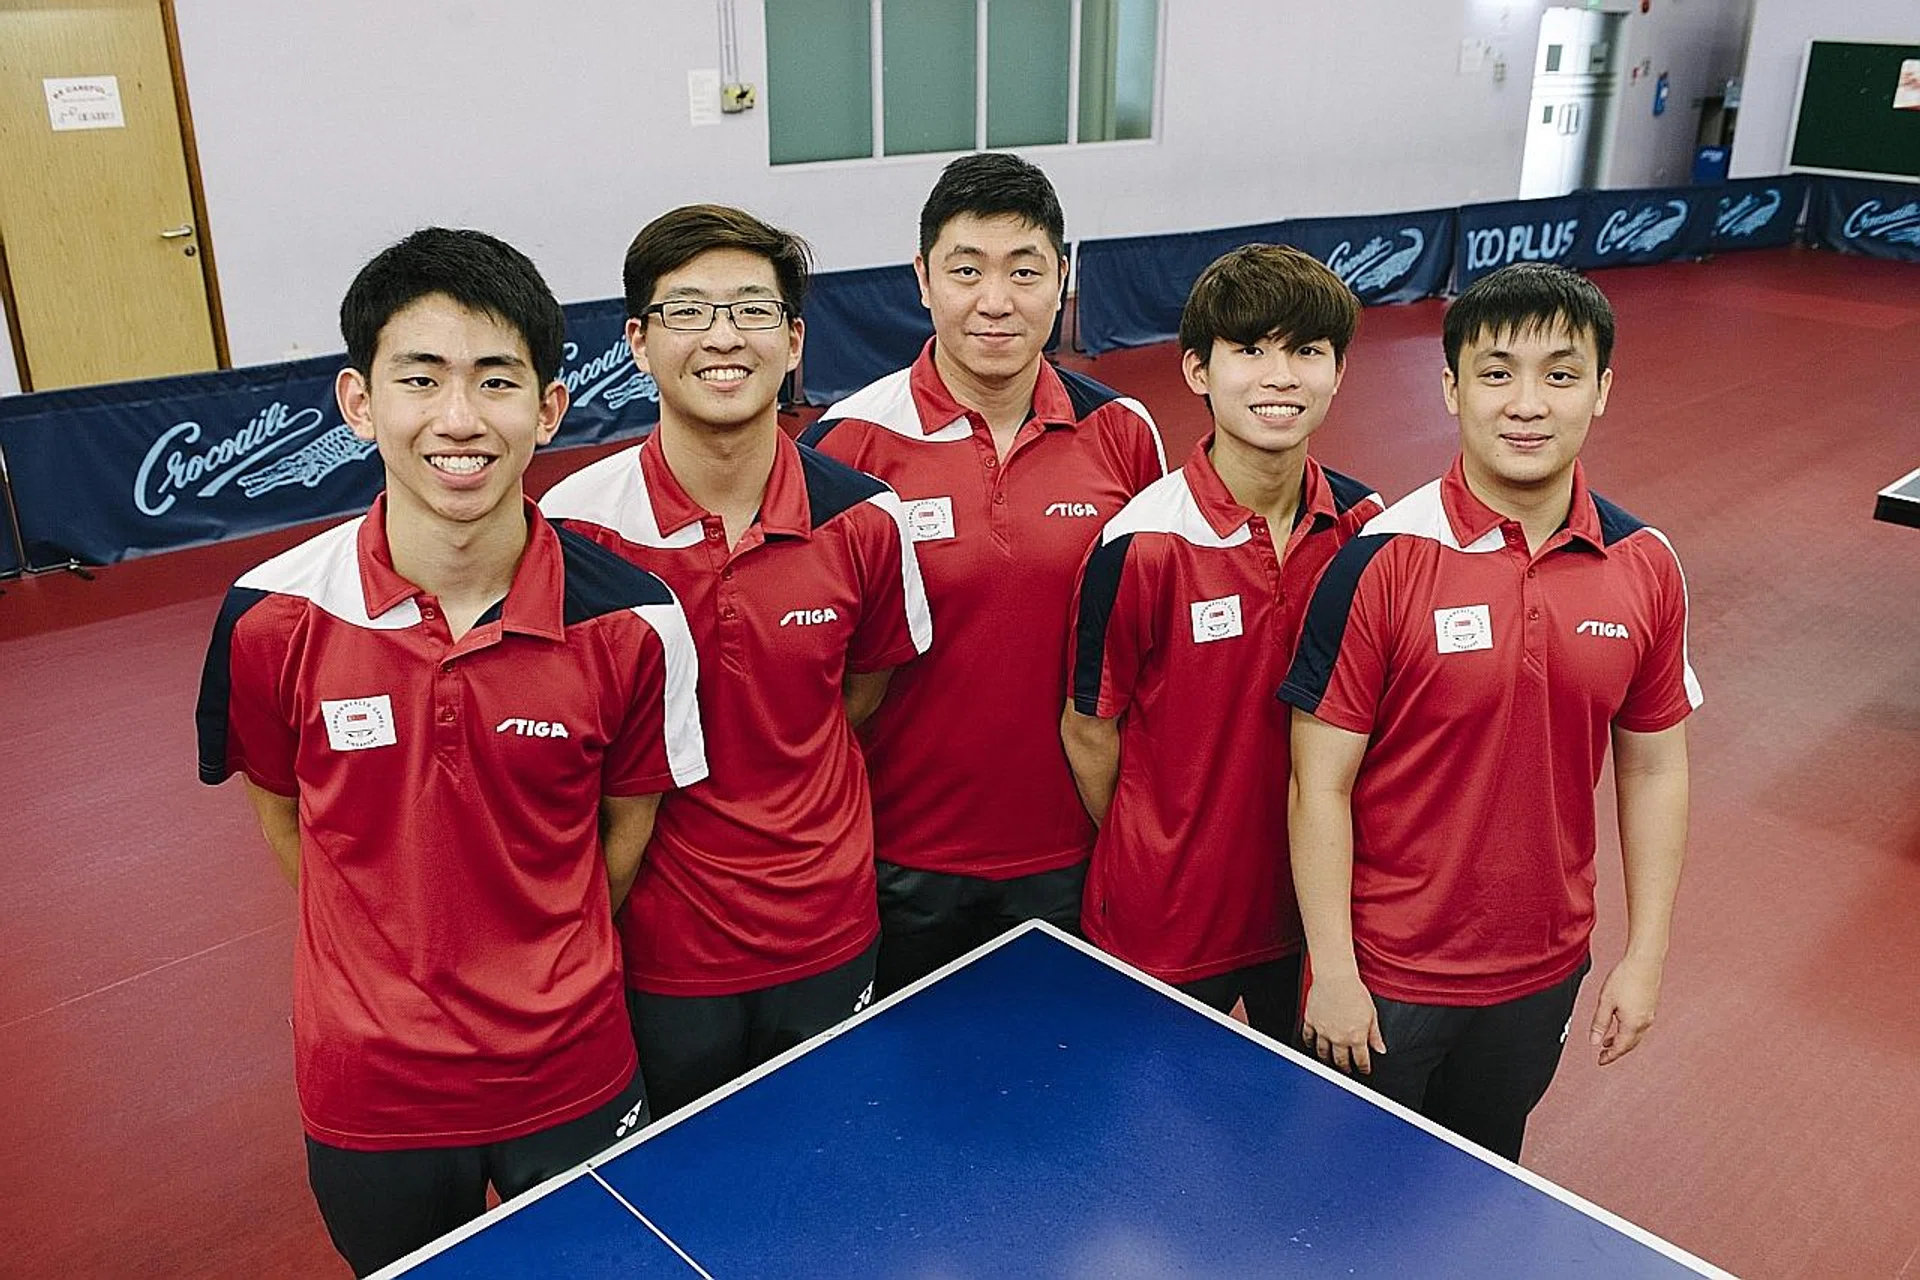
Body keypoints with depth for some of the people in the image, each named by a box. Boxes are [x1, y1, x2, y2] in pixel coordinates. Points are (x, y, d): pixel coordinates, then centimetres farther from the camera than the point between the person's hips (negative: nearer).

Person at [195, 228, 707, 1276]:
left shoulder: (633, 620, -17)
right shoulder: (271, 617, -15)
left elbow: (627, 830, -3)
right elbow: (284, 816, 2)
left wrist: (545, 973, -2)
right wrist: (397, 965, 3)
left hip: (574, 1081, 0)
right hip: (366, 1094, 1)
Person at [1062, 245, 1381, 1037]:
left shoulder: (1365, 525, -8)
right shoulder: (1142, 545, -22)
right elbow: (1089, 733, -10)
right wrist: (1158, 863, 1)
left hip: (1313, 907, 5)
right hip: (1165, 924, -4)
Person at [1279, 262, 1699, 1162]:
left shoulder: (1646, 566, -6)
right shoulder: (1382, 561, -19)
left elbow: (1653, 767, 4)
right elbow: (1321, 784, -15)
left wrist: (1645, 955, 4)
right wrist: (1332, 973, -13)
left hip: (1543, 971, 4)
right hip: (1384, 975, -3)